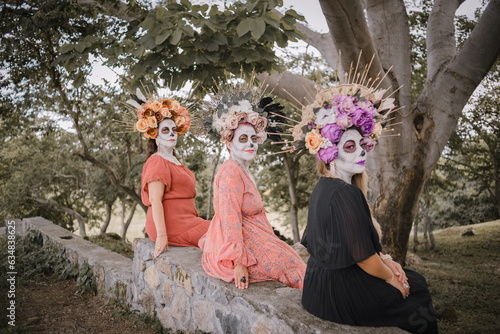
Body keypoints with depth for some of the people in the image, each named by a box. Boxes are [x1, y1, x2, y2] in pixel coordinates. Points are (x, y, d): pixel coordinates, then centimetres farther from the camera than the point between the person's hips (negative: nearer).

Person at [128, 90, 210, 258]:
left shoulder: (173, 160, 19)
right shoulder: (157, 162, -11)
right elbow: (155, 201, -19)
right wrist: (162, 235, -24)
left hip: (184, 220, 9)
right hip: (173, 226, -9)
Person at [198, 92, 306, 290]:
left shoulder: (243, 172, 15)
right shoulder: (231, 172, -17)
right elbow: (230, 220, -24)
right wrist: (239, 262, -26)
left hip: (250, 242, 10)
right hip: (239, 250, -10)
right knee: (296, 268, -7)